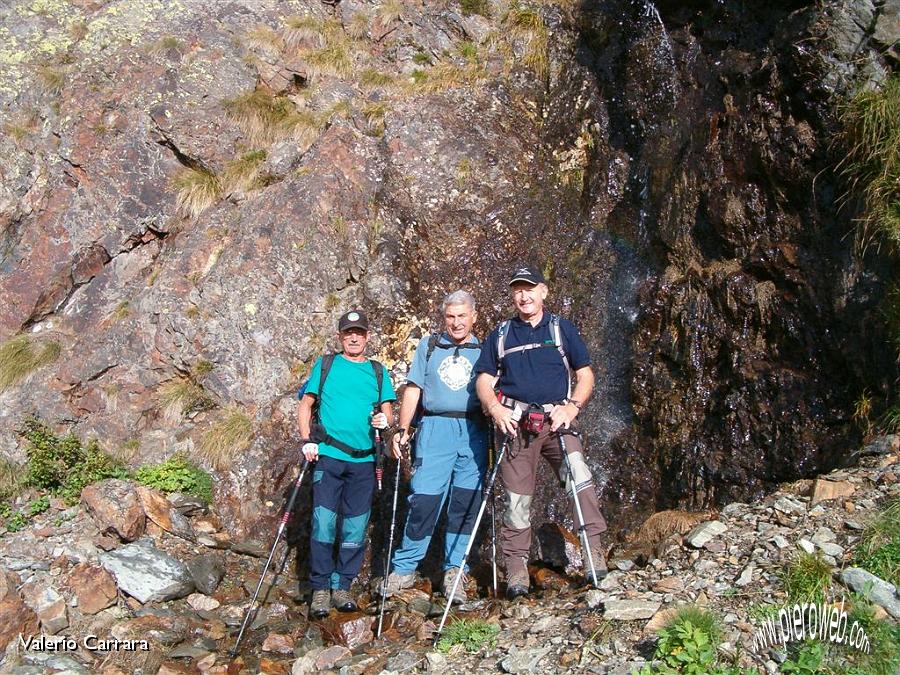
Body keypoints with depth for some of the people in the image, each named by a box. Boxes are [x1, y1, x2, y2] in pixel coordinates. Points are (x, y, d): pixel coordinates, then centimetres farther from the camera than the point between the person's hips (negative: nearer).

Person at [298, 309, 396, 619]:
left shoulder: (378, 371, 13)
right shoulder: (325, 365, 8)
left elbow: (387, 410, 12)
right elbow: (306, 404, 7)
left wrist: (384, 420, -12)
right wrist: (307, 441, -5)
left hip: (364, 460, 3)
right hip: (328, 456, -2)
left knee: (355, 527, 5)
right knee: (324, 521, -9)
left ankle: (341, 586, 17)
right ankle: (320, 588, 4)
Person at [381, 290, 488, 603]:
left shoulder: (483, 351, 13)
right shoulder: (428, 346, 12)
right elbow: (413, 389, 9)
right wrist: (403, 430, 1)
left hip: (473, 433, 1)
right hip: (435, 428, -1)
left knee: (466, 503, 2)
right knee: (423, 499, -5)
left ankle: (454, 570, 13)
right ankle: (404, 568, 6)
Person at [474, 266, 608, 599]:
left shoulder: (562, 329, 11)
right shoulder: (500, 335, 14)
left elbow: (585, 375, 9)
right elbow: (483, 380, 12)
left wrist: (572, 407, -8)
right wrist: (496, 409, -8)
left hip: (556, 421, -1)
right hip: (515, 424, 1)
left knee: (580, 478, -22)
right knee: (517, 498, 2)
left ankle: (594, 548, -12)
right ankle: (516, 566, 10)